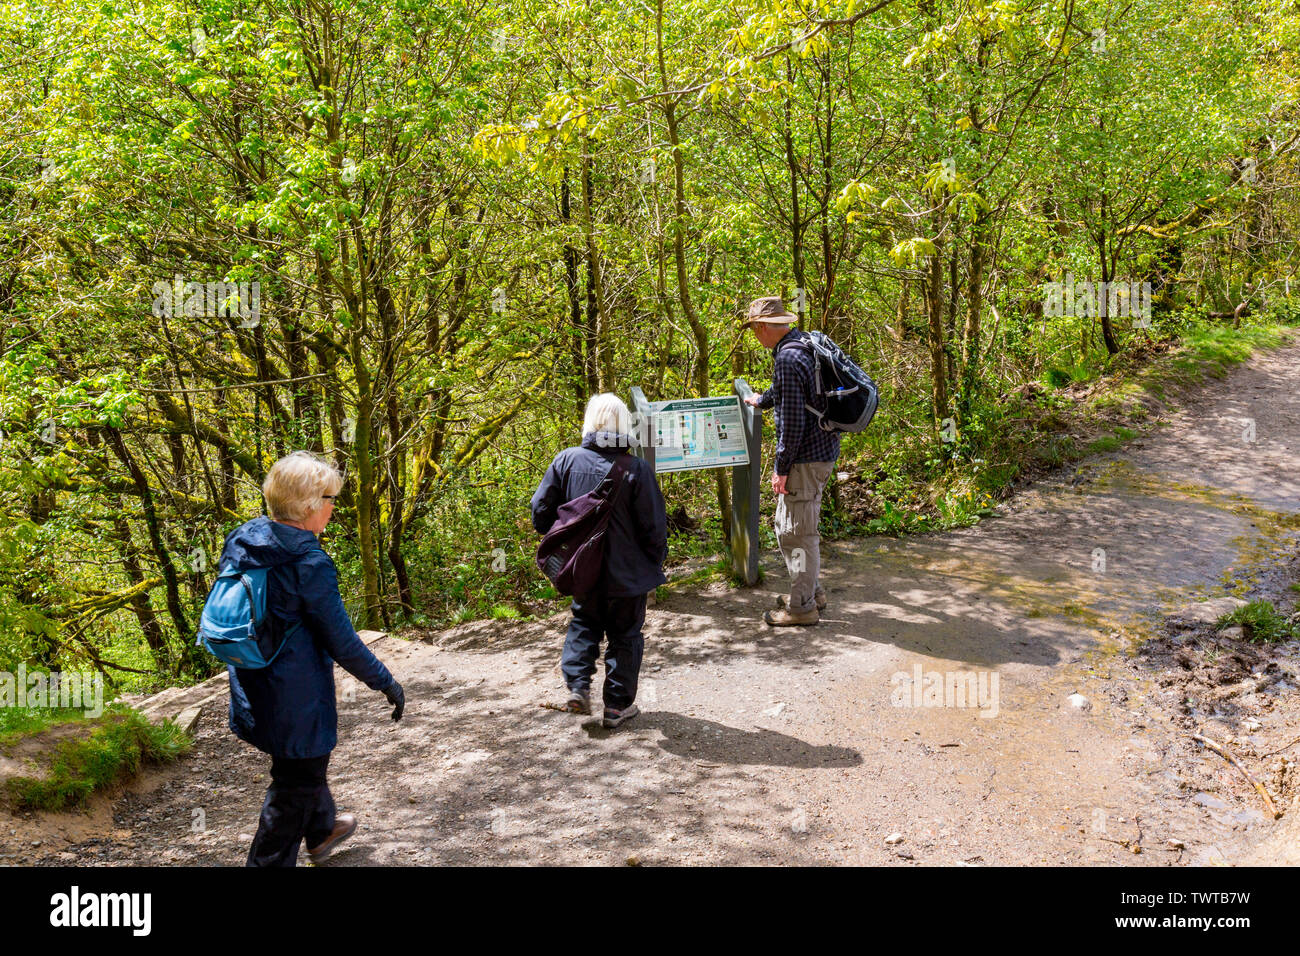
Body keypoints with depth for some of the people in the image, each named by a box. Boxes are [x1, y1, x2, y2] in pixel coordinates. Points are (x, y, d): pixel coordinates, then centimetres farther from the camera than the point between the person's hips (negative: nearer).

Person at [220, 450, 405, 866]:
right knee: (296, 784, 10)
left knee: (303, 762, 31)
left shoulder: (242, 540, -3)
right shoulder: (310, 565, -25)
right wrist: (387, 683, -8)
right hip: (296, 697, -9)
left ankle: (322, 830, 53)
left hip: (252, 687, 9)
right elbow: (342, 643, -20)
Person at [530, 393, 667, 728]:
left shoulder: (566, 461, -8)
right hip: (628, 572, -2)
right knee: (625, 634, 14)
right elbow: (654, 526, -12)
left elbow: (541, 511, 0)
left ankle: (577, 685, 12)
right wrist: (656, 561, 5)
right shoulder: (637, 469, -16)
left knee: (584, 625, 25)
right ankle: (618, 705, 20)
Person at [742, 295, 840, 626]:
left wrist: (781, 468, -17)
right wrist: (762, 400, 50)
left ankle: (802, 606, 10)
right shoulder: (805, 344, 11)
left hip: (806, 458, -10)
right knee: (787, 525, 20)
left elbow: (793, 419, -23)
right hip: (822, 450, 10)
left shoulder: (788, 358, -21)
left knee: (797, 531, 0)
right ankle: (812, 591, 30)